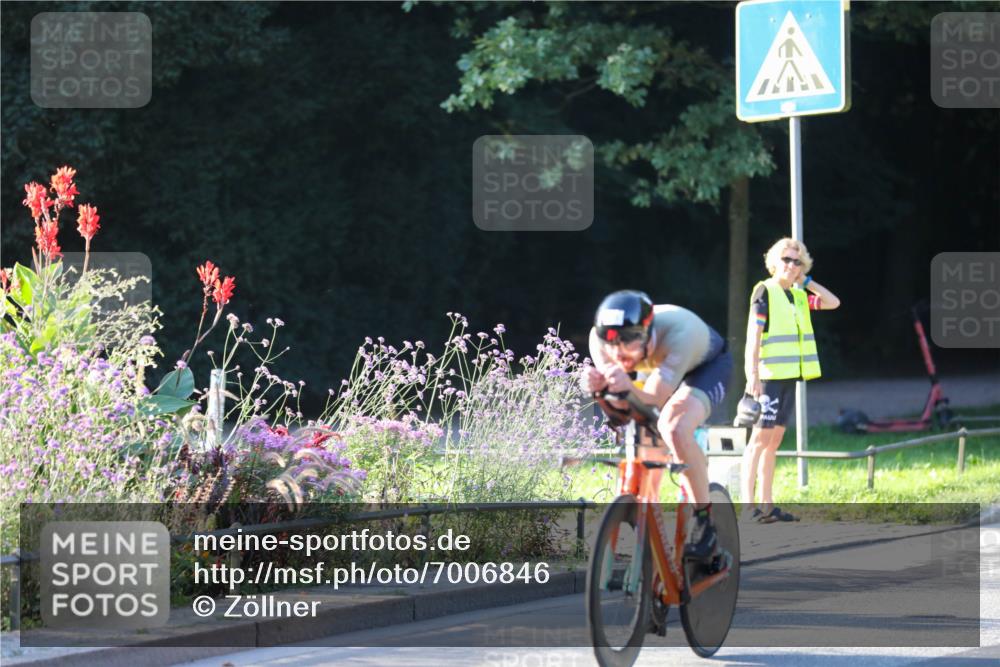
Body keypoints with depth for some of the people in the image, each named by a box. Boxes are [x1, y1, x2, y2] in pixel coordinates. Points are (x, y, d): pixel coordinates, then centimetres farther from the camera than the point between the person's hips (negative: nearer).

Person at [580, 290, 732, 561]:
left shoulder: (678, 332, -44)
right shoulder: (600, 337, -31)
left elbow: (655, 399, -48)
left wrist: (630, 390, -70)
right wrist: (596, 385, -58)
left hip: (707, 364, -6)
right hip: (658, 366, 6)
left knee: (676, 430, -29)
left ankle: (704, 521, -16)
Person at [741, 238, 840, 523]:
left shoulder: (797, 295, 15)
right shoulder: (765, 291, -7)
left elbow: (833, 302, 15)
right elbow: (753, 336, -13)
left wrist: (806, 281, 9)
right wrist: (752, 376, -21)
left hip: (789, 376, 8)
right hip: (769, 376, -8)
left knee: (773, 442, 9)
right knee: (760, 439, -11)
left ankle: (766, 506, 12)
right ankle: (748, 507, -14)